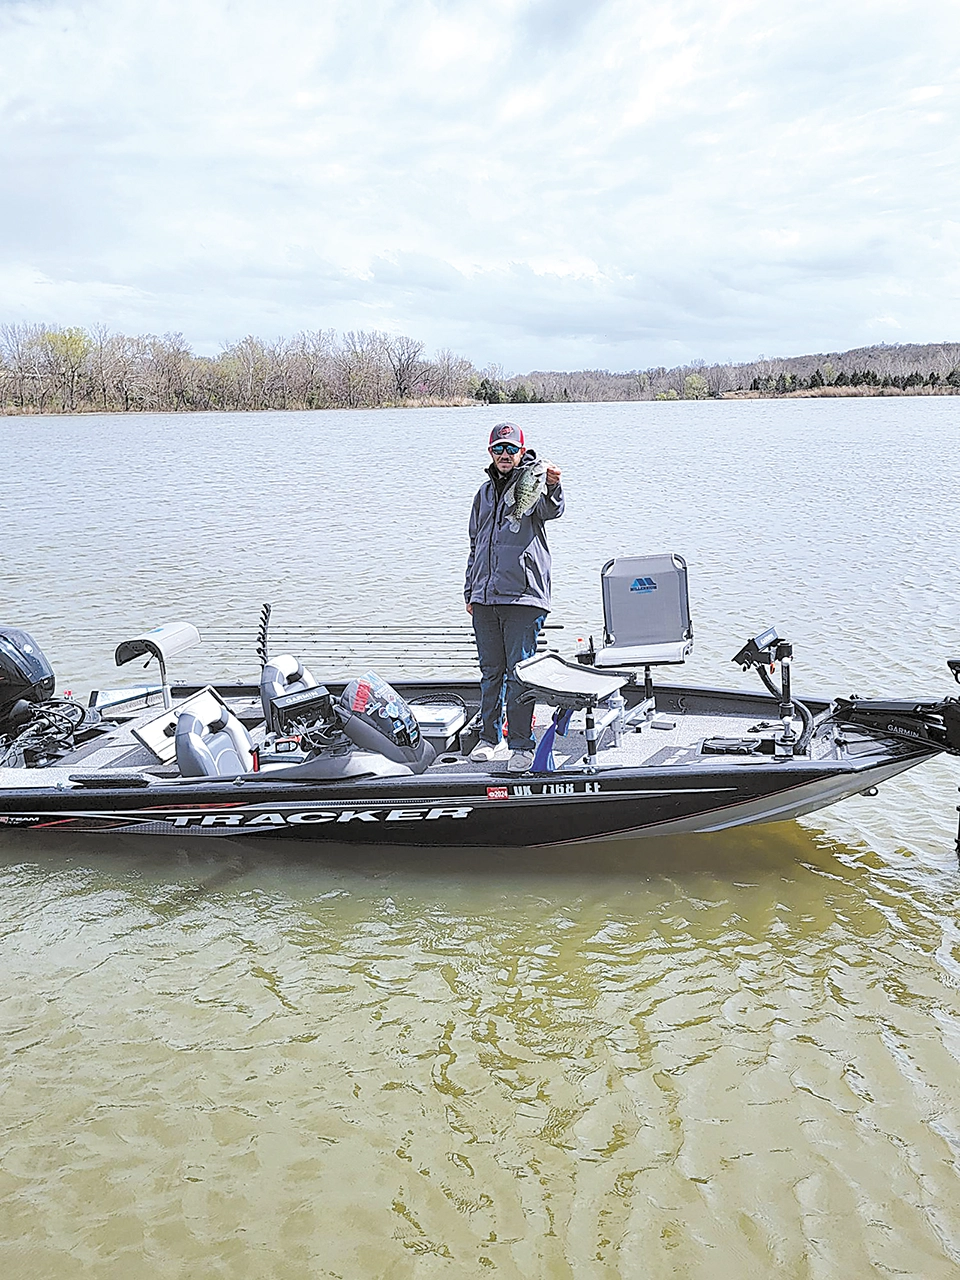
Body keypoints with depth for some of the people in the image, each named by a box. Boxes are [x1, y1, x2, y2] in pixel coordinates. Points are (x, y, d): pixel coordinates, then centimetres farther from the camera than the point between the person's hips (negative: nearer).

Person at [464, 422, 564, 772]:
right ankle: (490, 737, 23)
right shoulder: (486, 491, 19)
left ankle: (522, 744, 3)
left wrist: (552, 486, -45)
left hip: (523, 596, -6)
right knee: (490, 671, 12)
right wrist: (470, 592, 23)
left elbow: (551, 510, -23)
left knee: (520, 672, -4)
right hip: (484, 599, 6)